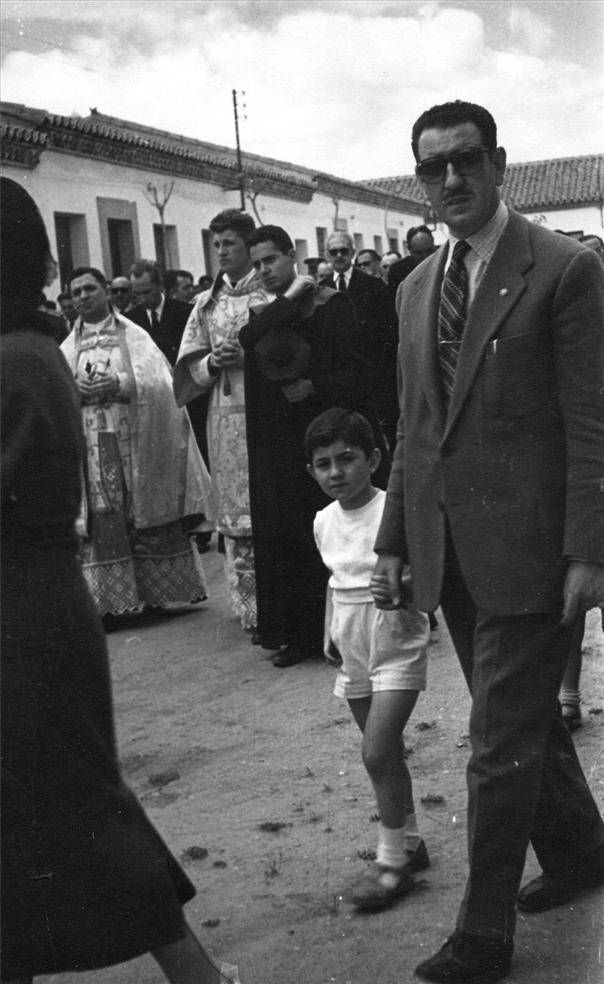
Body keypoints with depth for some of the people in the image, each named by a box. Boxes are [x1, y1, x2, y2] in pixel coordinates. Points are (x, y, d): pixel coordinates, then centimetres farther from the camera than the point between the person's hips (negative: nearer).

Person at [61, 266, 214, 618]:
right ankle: (111, 598, 0)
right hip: (91, 449, 2)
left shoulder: (134, 336, 7)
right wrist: (73, 388, -14)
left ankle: (158, 590, 12)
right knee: (103, 522, -4)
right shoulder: (68, 347, 14)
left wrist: (118, 383, -17)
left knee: (147, 521, 1)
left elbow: (160, 382, -4)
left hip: (137, 445, -1)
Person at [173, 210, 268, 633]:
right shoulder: (207, 302, 15)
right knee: (237, 512, 4)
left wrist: (249, 356, -13)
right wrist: (214, 362, -6)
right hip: (226, 417, 4)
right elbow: (190, 367, 15)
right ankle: (252, 609, 12)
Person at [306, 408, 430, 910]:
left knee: (378, 752, -12)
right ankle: (410, 842, 32)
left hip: (395, 638, -7)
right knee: (384, 752, 15)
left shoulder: (394, 510, -15)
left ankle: (392, 861, 3)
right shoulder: (324, 521, 6)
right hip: (353, 646, 7)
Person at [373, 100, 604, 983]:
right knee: (524, 718, 20)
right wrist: (395, 537, 12)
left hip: (526, 546, -6)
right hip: (448, 548, 6)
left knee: (503, 741, 0)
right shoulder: (416, 288, 12)